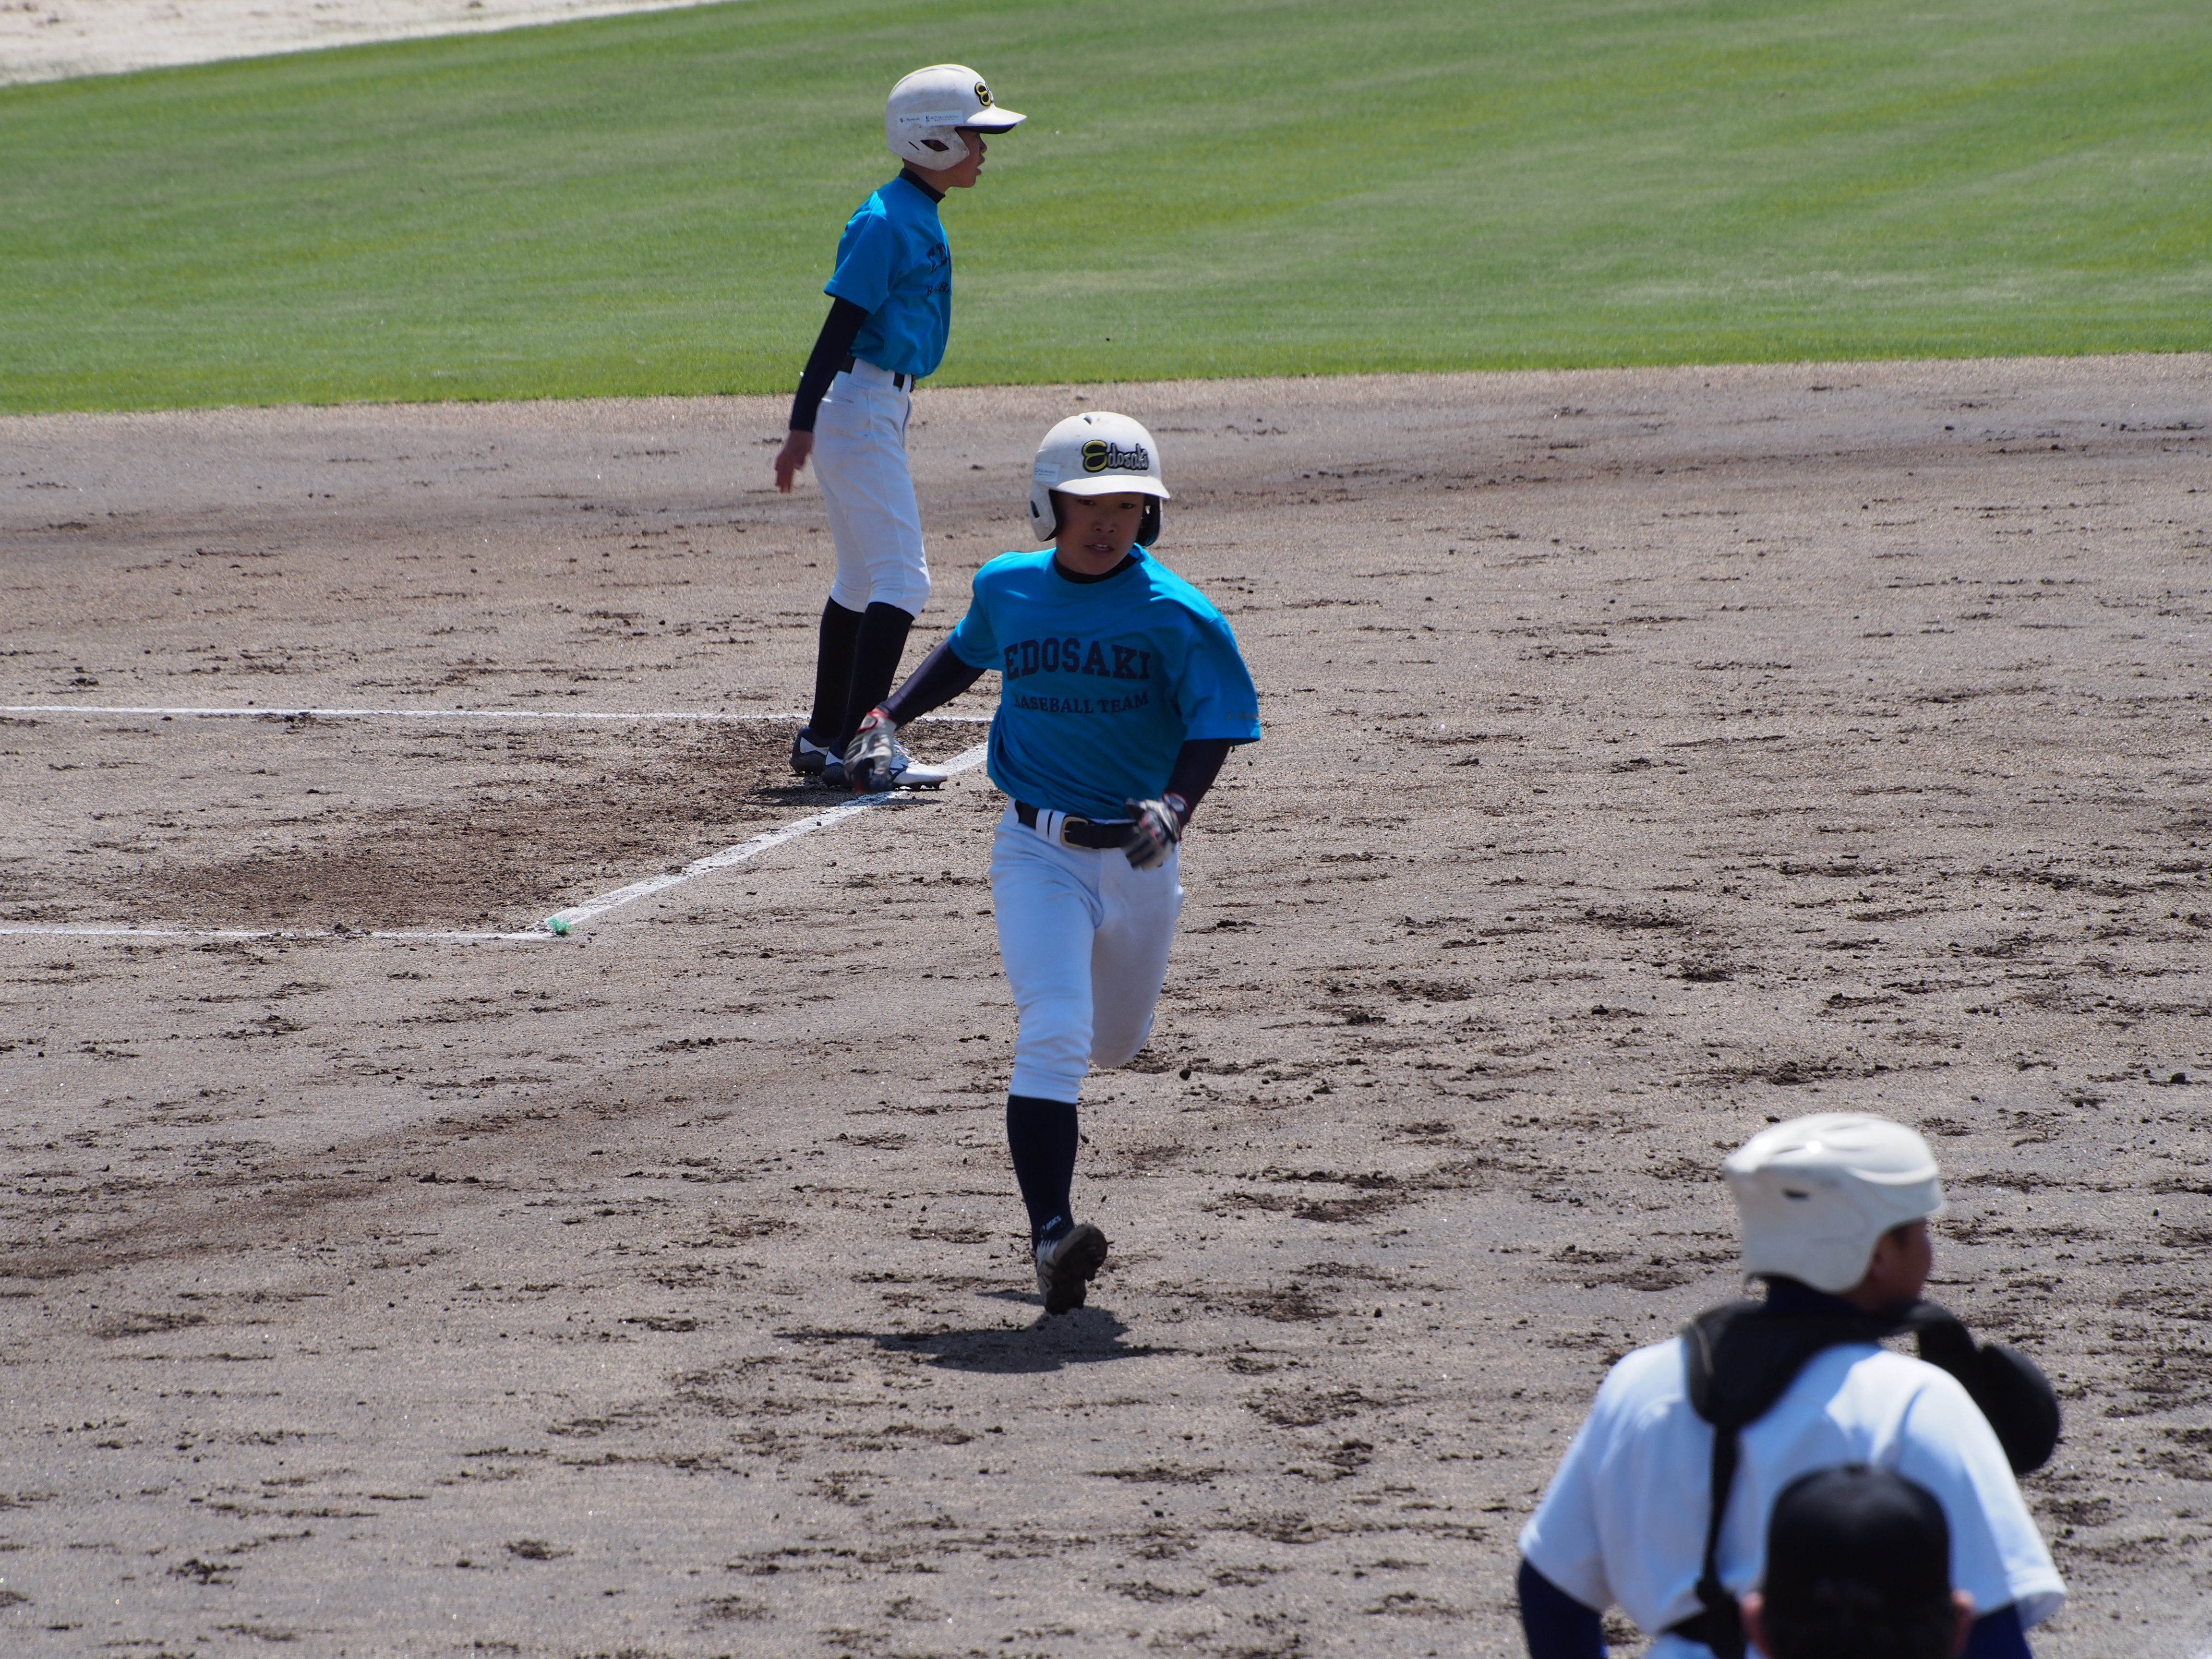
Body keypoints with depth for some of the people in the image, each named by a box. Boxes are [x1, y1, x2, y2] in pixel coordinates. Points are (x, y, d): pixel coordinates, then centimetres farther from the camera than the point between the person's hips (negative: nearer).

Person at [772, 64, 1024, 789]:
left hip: (882, 404, 10)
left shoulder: (921, 219, 13)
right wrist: (803, 426, -25)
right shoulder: (887, 223, -17)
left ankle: (822, 740, 20)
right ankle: (853, 745, -15)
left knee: (863, 581, 14)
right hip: (861, 404, -10)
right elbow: (841, 324, -21)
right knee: (901, 579, -13)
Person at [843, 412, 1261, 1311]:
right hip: (1037, 848, 0)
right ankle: (1050, 1236, -25)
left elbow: (1214, 726, -13)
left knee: (1112, 1042, 18)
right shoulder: (1008, 588, 0)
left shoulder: (1177, 615, -10)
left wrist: (1175, 806, -31)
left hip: (1138, 857, 0)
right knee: (1052, 1034, -19)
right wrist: (888, 719, 12)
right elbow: (968, 651, 22)